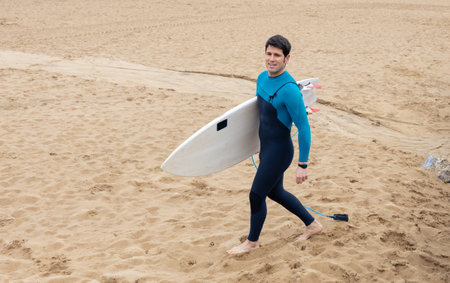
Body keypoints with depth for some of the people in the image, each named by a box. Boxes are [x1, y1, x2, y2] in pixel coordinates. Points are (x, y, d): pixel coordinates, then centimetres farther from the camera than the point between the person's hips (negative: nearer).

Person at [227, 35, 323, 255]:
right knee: (275, 192, 22)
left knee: (256, 195, 2)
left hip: (279, 151, -9)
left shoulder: (289, 89, -25)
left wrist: (302, 165, -21)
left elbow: (304, 128, -22)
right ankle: (312, 225, 39)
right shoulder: (262, 78, 2)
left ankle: (252, 242, 25)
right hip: (266, 148, 9)